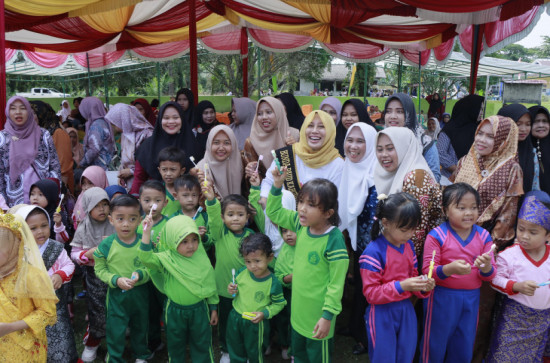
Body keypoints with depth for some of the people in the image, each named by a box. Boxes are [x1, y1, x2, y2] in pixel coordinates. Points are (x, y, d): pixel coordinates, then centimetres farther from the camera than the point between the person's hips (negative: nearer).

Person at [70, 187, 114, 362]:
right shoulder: (82, 230, -4)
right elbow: (74, 254, -1)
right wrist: (89, 253, -18)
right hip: (94, 276, 0)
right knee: (97, 310, 10)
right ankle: (92, 342, 34)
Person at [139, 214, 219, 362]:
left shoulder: (201, 258, -9)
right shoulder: (166, 259, -15)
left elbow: (210, 283, 0)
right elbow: (146, 257, -32)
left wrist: (213, 308, 5)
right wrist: (147, 231, -38)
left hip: (199, 309, 1)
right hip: (175, 310, 0)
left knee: (202, 344, 15)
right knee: (175, 344, 21)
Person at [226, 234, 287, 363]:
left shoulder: (273, 283, -21)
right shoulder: (242, 273, -12)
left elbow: (279, 304, -10)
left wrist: (264, 313, -22)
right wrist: (232, 290, -15)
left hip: (255, 323, -4)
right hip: (235, 318, 4)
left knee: (254, 352, 20)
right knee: (235, 352, 25)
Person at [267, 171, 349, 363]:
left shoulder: (334, 240, -26)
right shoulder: (301, 224, -7)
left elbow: (336, 283, -21)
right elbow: (273, 213, 5)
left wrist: (328, 315, -18)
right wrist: (277, 185, -9)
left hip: (318, 315, -6)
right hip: (298, 310, 6)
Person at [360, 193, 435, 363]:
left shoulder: (409, 245, 1)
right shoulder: (373, 252, -20)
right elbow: (370, 293, -19)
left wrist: (423, 287, -7)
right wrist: (401, 286, -29)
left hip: (406, 309, 6)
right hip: (382, 313, -6)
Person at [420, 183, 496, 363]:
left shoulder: (483, 236, 0)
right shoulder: (437, 235, -12)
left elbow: (490, 275, 2)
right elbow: (427, 270, -14)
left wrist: (487, 268, -22)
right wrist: (449, 269, -33)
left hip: (471, 299, 4)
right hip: (442, 297, -4)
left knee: (464, 348, 19)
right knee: (435, 344, 11)